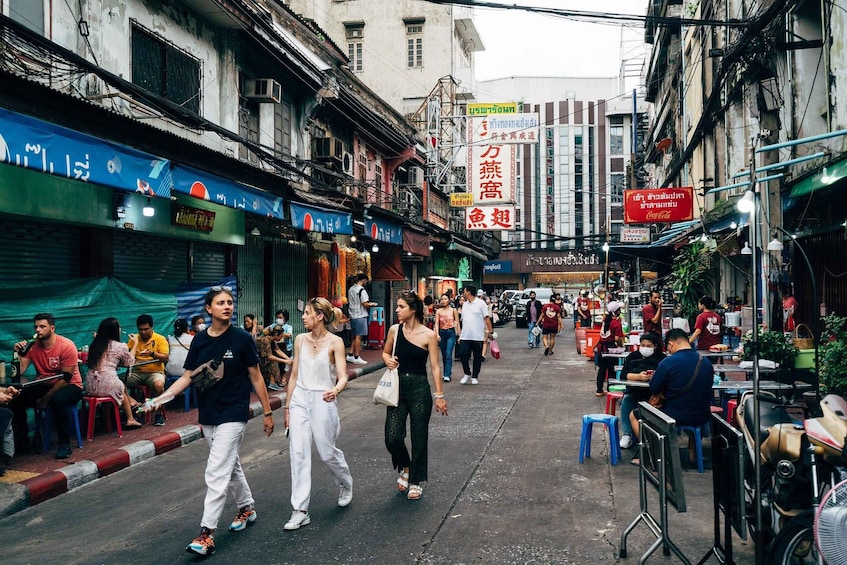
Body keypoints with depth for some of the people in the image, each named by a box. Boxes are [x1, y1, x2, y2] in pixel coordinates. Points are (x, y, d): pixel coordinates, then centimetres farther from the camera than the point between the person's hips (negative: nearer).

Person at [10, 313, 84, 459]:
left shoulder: (66, 346, -18)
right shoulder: (32, 345, -3)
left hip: (69, 386, -5)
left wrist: (45, 399, -20)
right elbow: (19, 371, -8)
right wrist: (18, 353, -22)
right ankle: (21, 440, 3)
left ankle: (64, 443, -21)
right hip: (42, 386, 5)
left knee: (58, 400, -37)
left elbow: (65, 378, -18)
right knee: (16, 398, -18)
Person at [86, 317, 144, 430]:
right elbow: (128, 362, 16)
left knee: (121, 386, 26)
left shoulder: (95, 344, 10)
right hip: (108, 386, -4)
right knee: (123, 388, 26)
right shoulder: (121, 346, -2)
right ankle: (130, 420, 31)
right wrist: (135, 344, 29)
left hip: (90, 386, 4)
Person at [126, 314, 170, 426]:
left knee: (159, 385, -36)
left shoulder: (160, 339, 3)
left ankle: (159, 414, -14)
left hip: (154, 372, -3)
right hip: (136, 373, 3)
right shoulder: (134, 339, 14)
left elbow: (166, 358, -6)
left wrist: (152, 353, -23)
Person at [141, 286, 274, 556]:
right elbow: (188, 376, 3)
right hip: (207, 414, 5)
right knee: (230, 464, 19)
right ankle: (247, 507, 39)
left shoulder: (242, 338, -10)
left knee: (217, 472, -8)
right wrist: (161, 398, -11)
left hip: (233, 414, -5)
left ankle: (207, 533, -3)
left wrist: (267, 413, -1)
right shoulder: (199, 340, 1)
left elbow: (255, 377, -4)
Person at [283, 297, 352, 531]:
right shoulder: (300, 340, 5)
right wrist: (287, 407, 11)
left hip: (323, 401, -4)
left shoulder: (335, 342, -7)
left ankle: (346, 485, 39)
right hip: (300, 399, 4)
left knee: (327, 453, 7)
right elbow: (294, 375, 10)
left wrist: (336, 390, -35)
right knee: (298, 453, -3)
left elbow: (342, 376, -12)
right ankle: (300, 511, 3)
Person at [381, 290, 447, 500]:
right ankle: (405, 468, 29)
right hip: (398, 387, 3)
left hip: (419, 389, -3)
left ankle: (416, 481, 25)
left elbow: (435, 367, -6)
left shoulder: (428, 335, -9)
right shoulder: (394, 330, 1)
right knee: (392, 437, -2)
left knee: (419, 438, 6)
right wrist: (388, 360, -6)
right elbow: (385, 352, 18)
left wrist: (439, 395, -8)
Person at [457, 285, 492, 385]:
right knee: (462, 354, -2)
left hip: (478, 336, -5)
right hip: (465, 336, 5)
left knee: (477, 357, 5)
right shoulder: (465, 305, 13)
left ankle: (474, 377, 17)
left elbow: (487, 318, -5)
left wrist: (490, 331, -12)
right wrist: (460, 335, 14)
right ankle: (467, 373, 17)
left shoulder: (481, 303, -5)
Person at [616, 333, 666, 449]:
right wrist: (639, 376, -30)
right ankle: (627, 435, -20)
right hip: (635, 390, 2)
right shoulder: (633, 356, 2)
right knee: (626, 400, -27)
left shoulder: (661, 357, 0)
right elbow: (623, 375, -11)